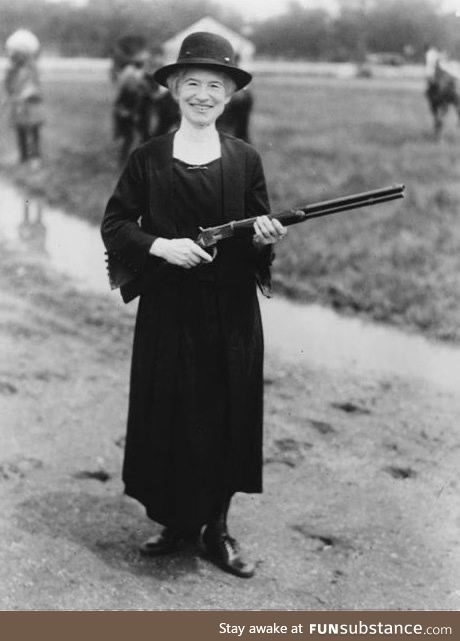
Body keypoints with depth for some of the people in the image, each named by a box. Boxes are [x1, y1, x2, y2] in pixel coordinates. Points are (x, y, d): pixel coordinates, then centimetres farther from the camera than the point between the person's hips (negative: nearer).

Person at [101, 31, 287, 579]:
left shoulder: (245, 159, 2)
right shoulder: (148, 158, -1)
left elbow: (260, 234, 8)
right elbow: (114, 224, 1)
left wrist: (265, 238, -15)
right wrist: (159, 246, -14)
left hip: (232, 313, 1)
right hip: (168, 310, -1)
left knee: (229, 415, 6)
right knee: (169, 415, 4)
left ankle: (216, 528, 20)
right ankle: (177, 521, 21)